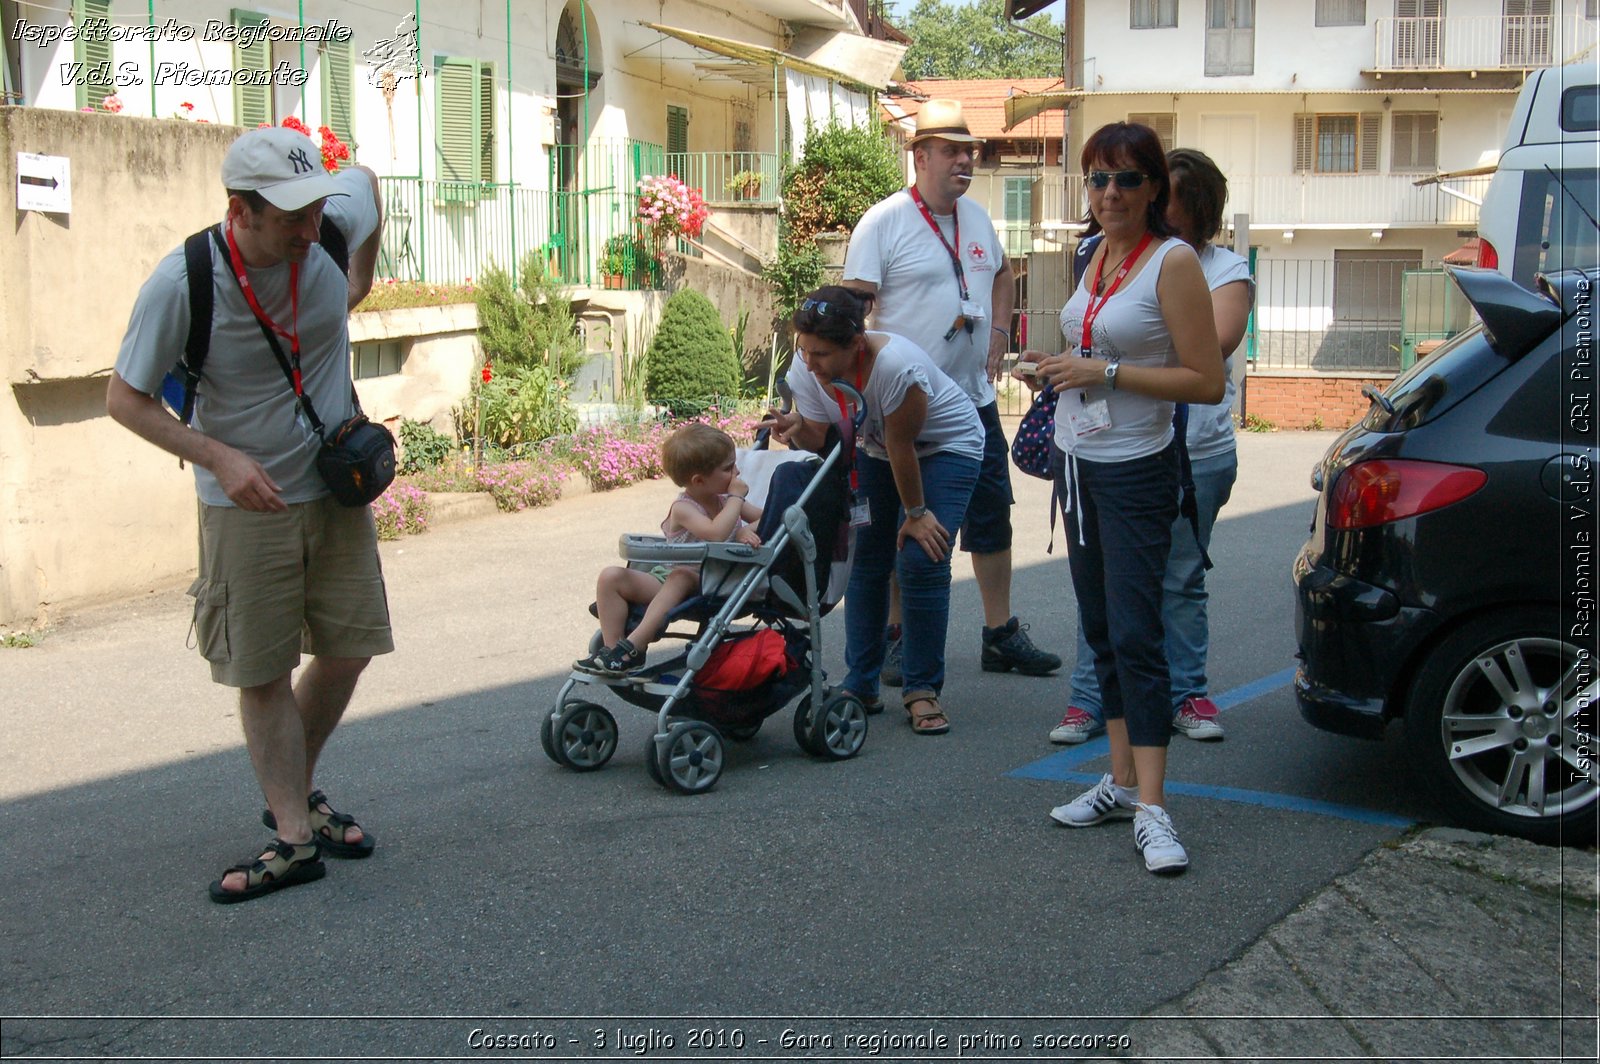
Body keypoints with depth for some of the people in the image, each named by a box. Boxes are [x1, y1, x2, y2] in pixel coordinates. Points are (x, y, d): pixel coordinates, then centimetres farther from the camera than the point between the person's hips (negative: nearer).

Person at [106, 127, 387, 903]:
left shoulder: (334, 226, -14)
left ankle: (296, 791, 30)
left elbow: (368, 176, 11)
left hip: (337, 488, 4)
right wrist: (217, 455, -25)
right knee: (264, 673, 0)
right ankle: (294, 836, 9)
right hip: (246, 505, -4)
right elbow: (125, 400, -14)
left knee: (347, 650, 9)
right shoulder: (182, 283, -23)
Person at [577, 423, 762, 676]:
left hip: (710, 585, 0)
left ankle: (631, 648, -39)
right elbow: (715, 533, -27)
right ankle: (612, 649, -21)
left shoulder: (728, 500, 7)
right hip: (664, 579, 0)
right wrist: (736, 497, -18)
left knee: (682, 574, -36)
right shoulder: (683, 508, -9)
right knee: (611, 576, -19)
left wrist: (746, 531, -11)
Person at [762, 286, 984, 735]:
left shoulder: (896, 366, -39)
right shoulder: (805, 370, -20)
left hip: (947, 446, -6)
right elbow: (824, 441, -10)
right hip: (873, 449, 6)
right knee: (864, 559, -1)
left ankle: (922, 691, -4)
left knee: (921, 560, -16)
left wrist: (916, 513, -15)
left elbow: (902, 448, -27)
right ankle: (861, 686, 9)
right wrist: (797, 429, -32)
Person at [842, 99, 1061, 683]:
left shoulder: (976, 217, 11)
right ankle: (899, 637, 16)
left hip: (975, 398, 6)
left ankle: (1000, 634, 21)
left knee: (992, 519, 10)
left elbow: (1002, 276, 30)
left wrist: (997, 338, 16)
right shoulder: (883, 222, -9)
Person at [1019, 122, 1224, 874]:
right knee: (1101, 632, 11)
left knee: (1135, 636, -10)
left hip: (1135, 472, -8)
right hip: (1077, 464, 8)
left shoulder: (1173, 262, -13)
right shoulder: (1099, 256, 10)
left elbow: (1206, 381, -17)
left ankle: (1151, 808, -7)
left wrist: (1104, 372, -20)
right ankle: (1120, 782, 19)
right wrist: (1060, 369, 8)